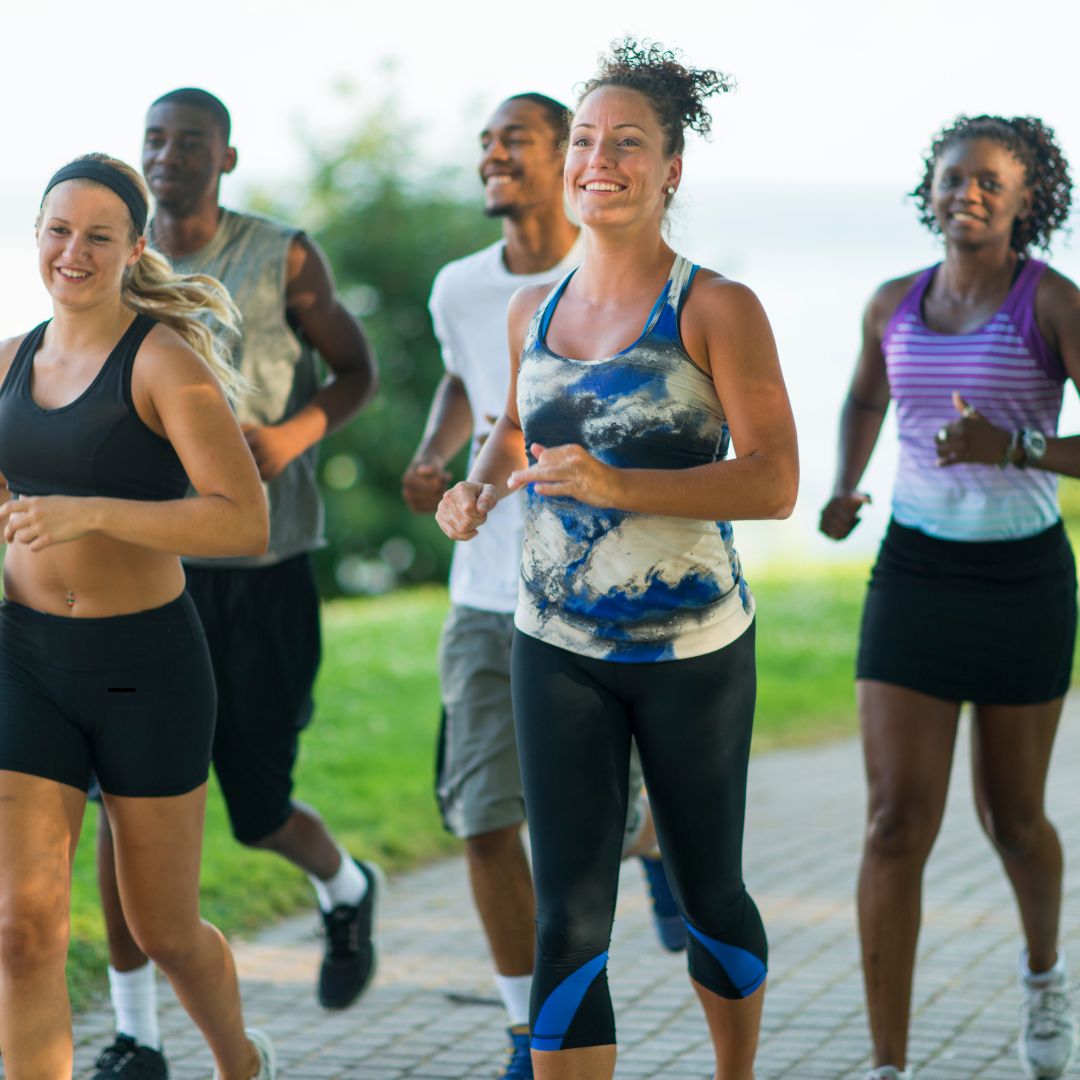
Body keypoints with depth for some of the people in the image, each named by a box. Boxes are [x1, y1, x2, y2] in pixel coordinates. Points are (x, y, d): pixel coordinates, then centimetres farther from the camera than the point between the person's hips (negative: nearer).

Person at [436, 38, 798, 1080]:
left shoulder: (716, 310, -9)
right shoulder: (533, 311, 6)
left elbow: (774, 482, -17)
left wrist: (618, 486, -28)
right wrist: (478, 487, 2)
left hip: (692, 648, -3)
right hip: (557, 646, 3)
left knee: (708, 895, 14)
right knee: (567, 920, -2)